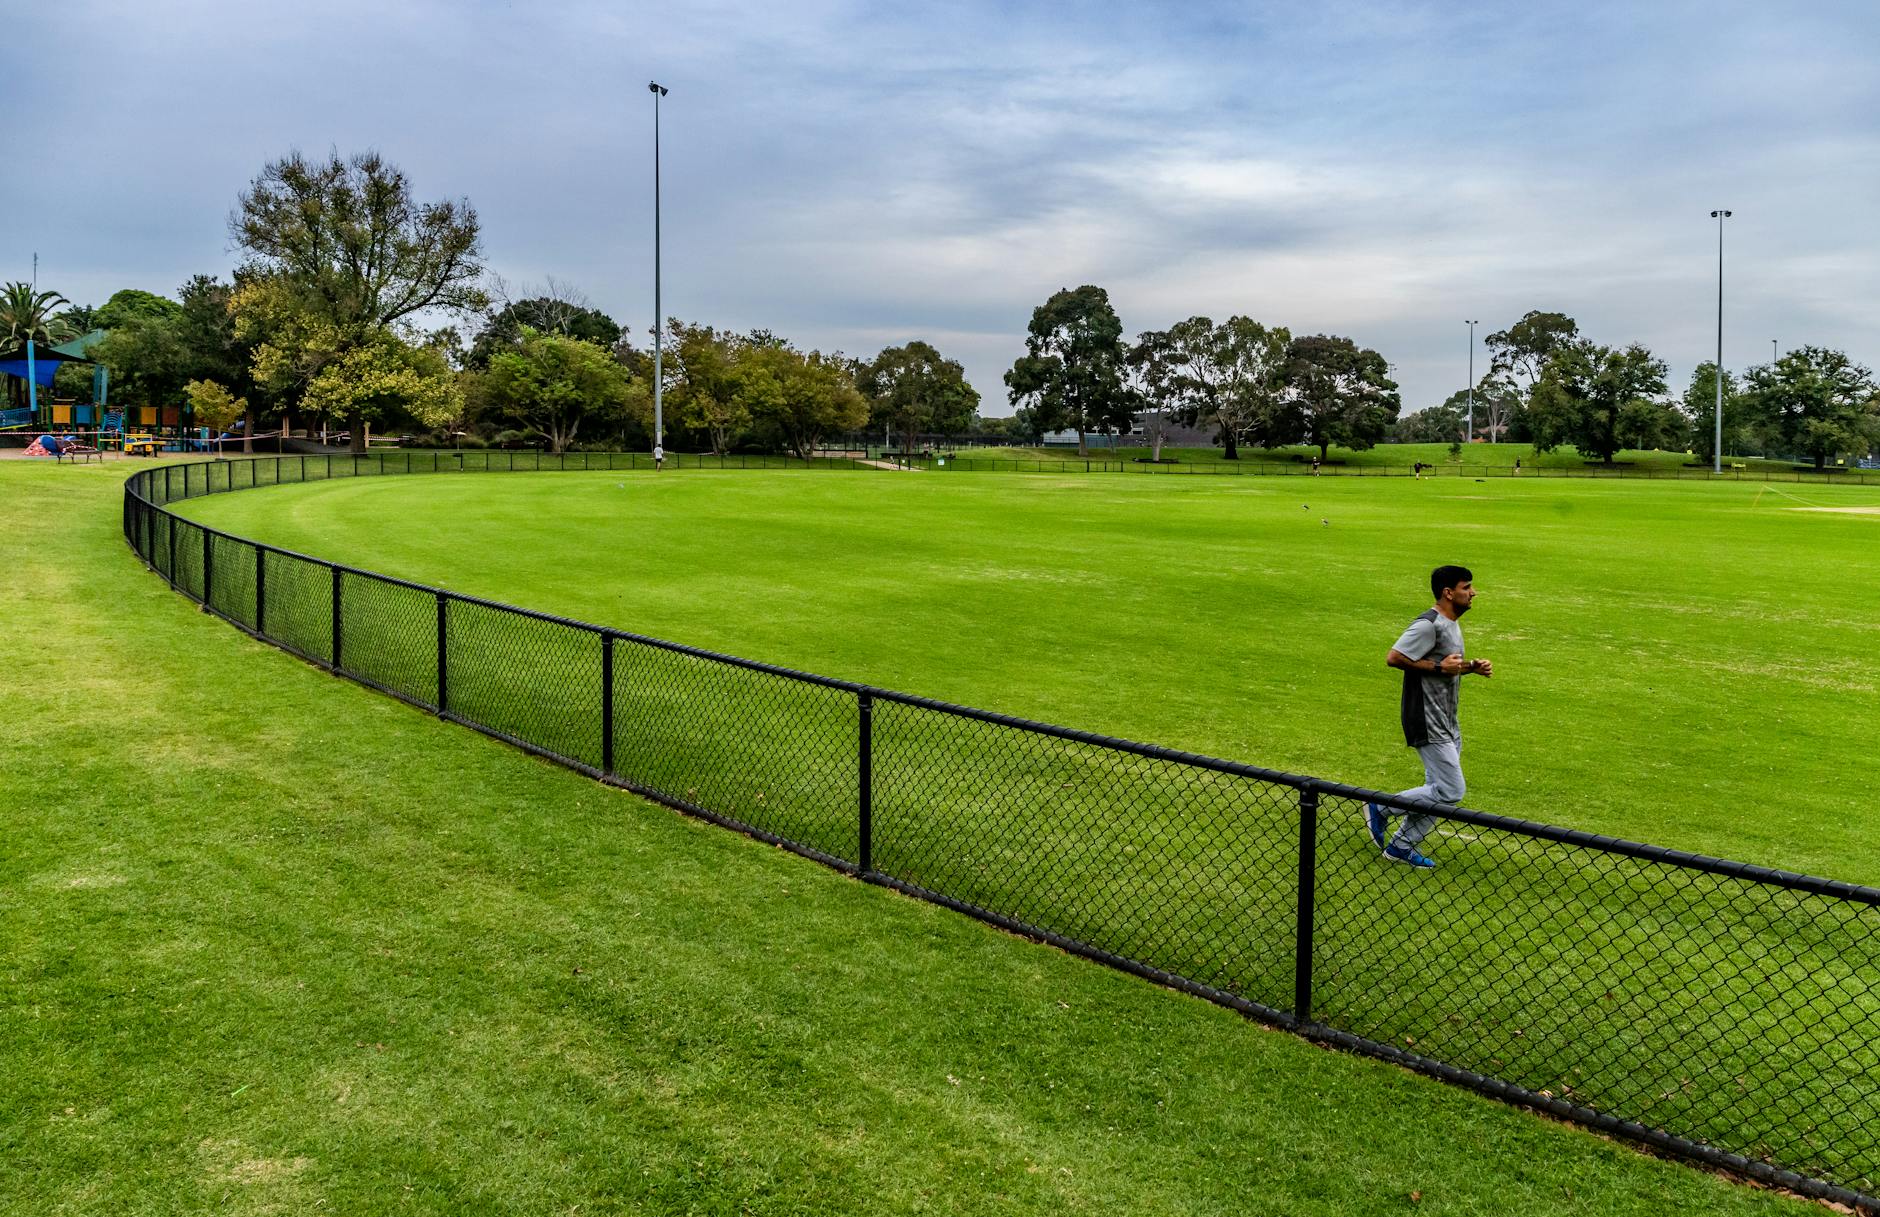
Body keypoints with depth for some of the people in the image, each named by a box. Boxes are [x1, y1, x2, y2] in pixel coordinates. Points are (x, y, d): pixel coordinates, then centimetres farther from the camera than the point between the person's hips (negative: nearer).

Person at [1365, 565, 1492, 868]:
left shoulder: (1453, 623, 14)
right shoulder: (1428, 625, -18)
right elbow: (1393, 658, -24)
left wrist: (1472, 667, 7)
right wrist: (1439, 667, -22)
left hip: (1448, 723, 10)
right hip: (1427, 723, -10)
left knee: (1439, 789, 13)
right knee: (1452, 791, -9)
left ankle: (1402, 845, 23)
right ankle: (1381, 809, 4)